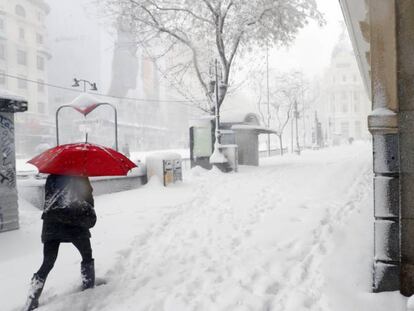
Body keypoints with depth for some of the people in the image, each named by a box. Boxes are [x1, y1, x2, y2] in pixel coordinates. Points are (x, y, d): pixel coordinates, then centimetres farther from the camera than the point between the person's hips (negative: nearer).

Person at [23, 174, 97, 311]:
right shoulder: (80, 177, 4)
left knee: (47, 264, 9)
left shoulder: (52, 178, 18)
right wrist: (91, 217, 13)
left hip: (51, 224, 4)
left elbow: (48, 200, 21)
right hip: (75, 222, -4)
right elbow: (88, 200, 2)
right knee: (87, 257, 16)